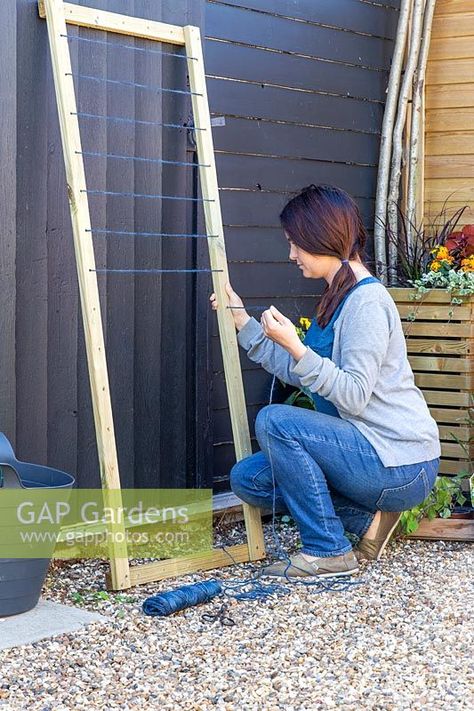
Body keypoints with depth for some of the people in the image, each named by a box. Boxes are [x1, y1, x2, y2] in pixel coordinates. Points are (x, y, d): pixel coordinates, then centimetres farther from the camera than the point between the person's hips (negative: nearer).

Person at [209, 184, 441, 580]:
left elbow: (354, 396, -24)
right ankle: (368, 519, 4)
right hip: (373, 452, 10)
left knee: (275, 421, -21)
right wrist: (243, 321, 16)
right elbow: (297, 373, 14)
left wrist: (296, 347, -28)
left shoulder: (366, 300, -17)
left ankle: (328, 551, -12)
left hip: (402, 467, -10)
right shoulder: (339, 297, 13)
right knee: (247, 478, 4)